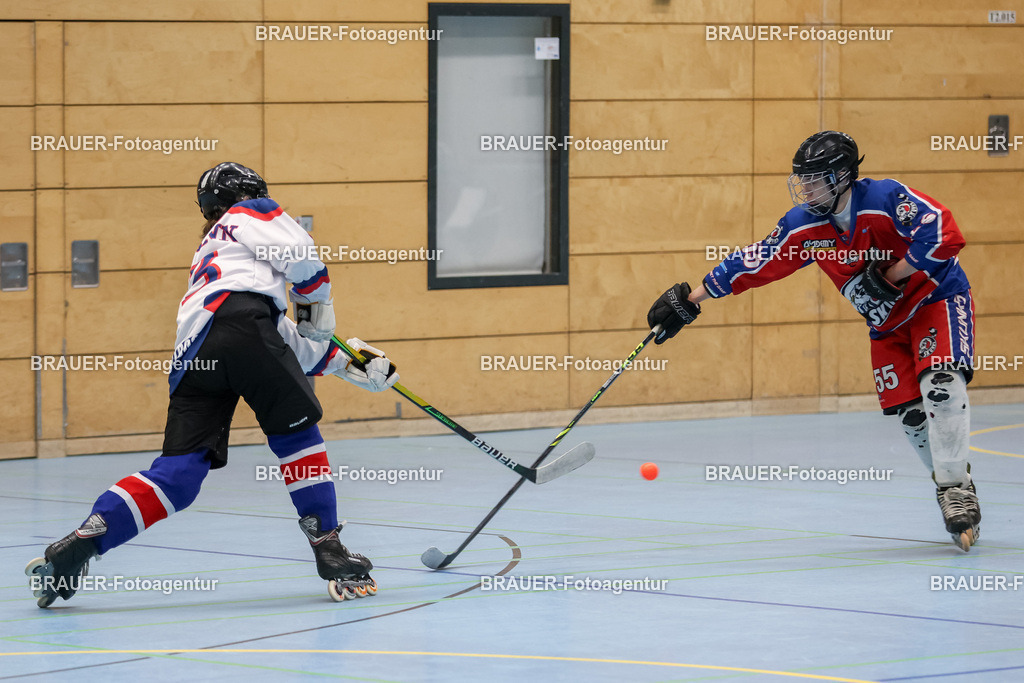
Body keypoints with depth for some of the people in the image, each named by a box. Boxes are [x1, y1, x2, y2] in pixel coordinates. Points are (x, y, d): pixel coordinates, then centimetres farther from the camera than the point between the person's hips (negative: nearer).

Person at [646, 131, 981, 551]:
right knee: (909, 413, -4)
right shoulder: (805, 225, -8)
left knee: (941, 386, -27)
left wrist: (887, 279, -29)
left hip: (938, 298, -6)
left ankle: (955, 490, -19)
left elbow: (945, 237, -35)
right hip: (889, 322, 6)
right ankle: (952, 482, 13)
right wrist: (689, 300, 0)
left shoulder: (887, 200, -27)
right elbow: (756, 263, -1)